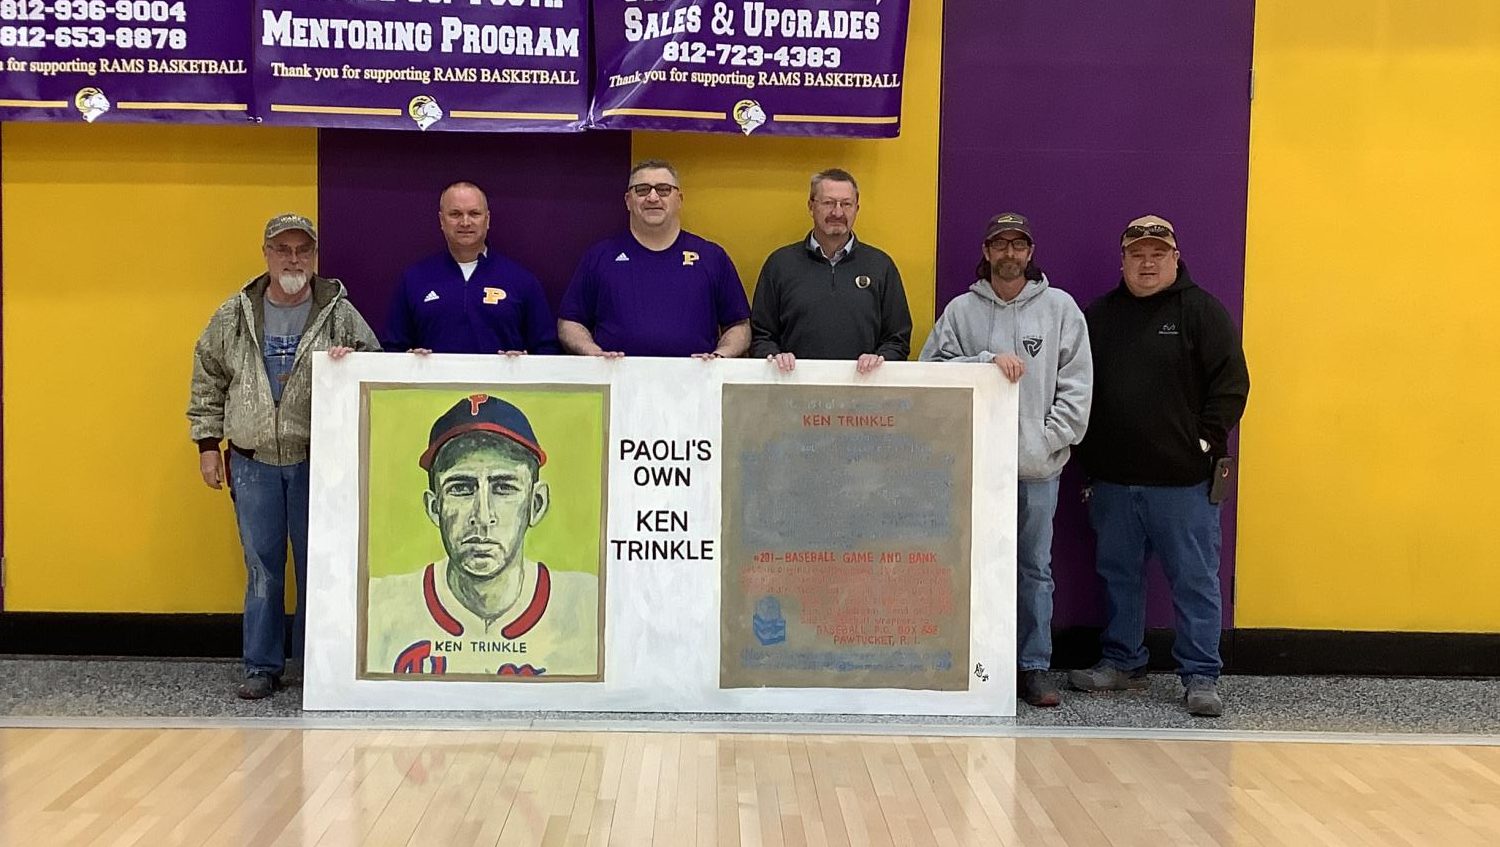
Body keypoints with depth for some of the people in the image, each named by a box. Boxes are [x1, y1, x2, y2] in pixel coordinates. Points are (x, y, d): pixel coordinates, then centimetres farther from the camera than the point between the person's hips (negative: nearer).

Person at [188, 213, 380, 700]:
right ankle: (263, 666, 16)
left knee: (317, 567, 6)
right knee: (262, 567, 7)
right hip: (252, 462, 1)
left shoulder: (341, 315, 0)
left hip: (316, 462, -1)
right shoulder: (233, 317, 4)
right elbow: (208, 382, 9)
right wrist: (208, 444, 5)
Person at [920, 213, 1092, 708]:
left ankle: (1034, 667, 15)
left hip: (1039, 465, 0)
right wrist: (988, 360, -15)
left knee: (1036, 568, 7)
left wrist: (1051, 439, -6)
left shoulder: (1060, 306, 6)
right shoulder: (961, 310, 5)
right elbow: (933, 368, -4)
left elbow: (1077, 385, 3)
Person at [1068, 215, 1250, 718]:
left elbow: (1232, 383, -3)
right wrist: (1086, 455, 7)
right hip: (1112, 478, 4)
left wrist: (1207, 442, -10)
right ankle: (1122, 663, 25)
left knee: (1195, 579, 0)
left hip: (1182, 479, -4)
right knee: (1118, 574, 13)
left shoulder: (1203, 311, -1)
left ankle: (1201, 677, 7)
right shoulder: (1099, 315, 12)